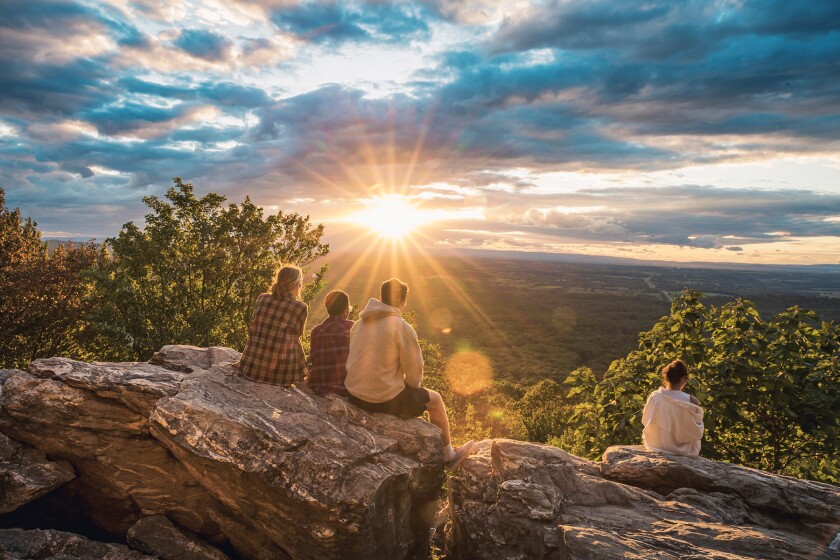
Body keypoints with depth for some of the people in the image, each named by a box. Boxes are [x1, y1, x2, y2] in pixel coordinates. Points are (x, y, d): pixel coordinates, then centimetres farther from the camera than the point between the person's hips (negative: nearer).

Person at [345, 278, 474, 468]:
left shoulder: (359, 324, 3)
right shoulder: (403, 328, -16)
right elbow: (414, 370, -13)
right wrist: (412, 387, 11)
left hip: (355, 396, 7)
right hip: (386, 400, -7)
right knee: (434, 399, 16)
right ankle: (448, 455, 32)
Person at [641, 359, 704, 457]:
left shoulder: (654, 396, -15)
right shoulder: (690, 401, -23)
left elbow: (645, 421, -1)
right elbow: (697, 432, -11)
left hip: (656, 446, 2)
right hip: (682, 450, -2)